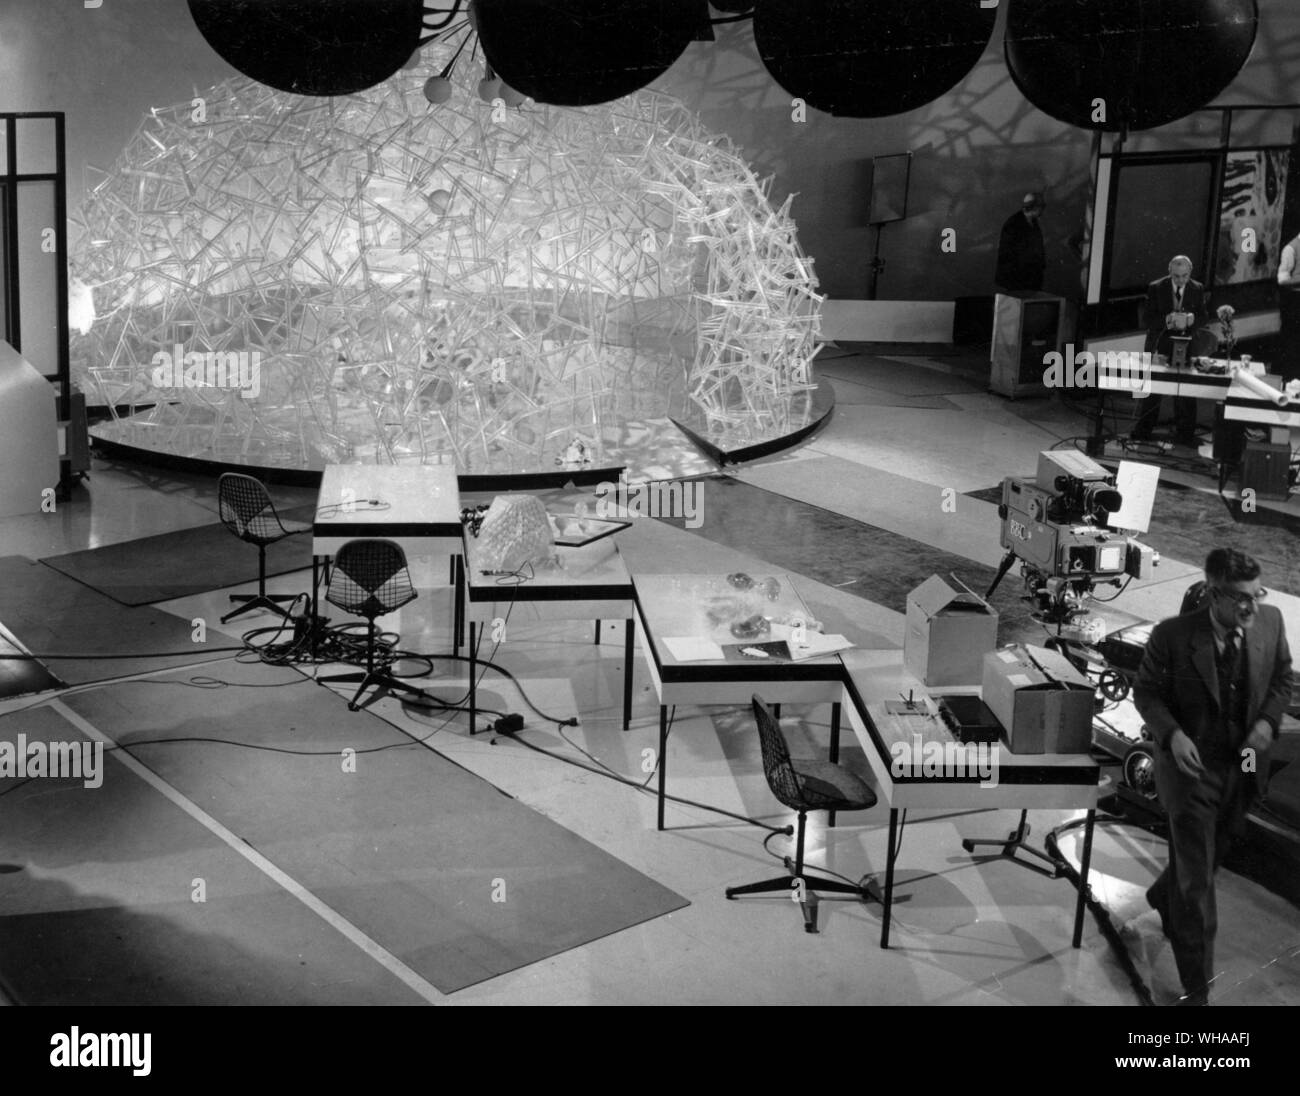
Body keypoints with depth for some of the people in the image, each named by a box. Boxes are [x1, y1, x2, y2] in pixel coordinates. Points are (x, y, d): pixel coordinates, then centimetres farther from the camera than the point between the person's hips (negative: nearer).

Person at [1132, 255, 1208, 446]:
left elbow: (1203, 315, 4)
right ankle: (1143, 431, 18)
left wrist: (1193, 319, -20)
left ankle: (1185, 434, 12)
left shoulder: (1197, 290, -1)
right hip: (1159, 344, -1)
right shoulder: (1156, 288, -6)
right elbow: (1149, 319, -7)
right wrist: (1165, 321, -27)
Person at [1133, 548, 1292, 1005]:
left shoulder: (1270, 622, -9)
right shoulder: (1173, 635, -21)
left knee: (1207, 854, 25)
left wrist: (1268, 719, -10)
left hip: (1244, 765, 5)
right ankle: (1197, 988, 11)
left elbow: (1282, 677, 7)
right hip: (1192, 765, -5)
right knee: (1197, 881, -1)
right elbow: (1146, 691, -9)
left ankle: (1164, 897, 58)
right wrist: (1172, 735, -25)